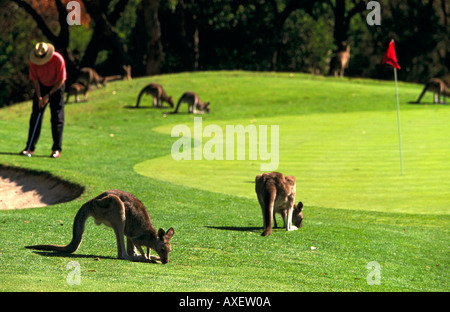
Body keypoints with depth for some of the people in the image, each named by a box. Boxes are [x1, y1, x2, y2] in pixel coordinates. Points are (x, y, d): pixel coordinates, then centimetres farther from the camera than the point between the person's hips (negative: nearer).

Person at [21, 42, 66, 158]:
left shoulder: (58, 59, -26)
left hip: (56, 87, -3)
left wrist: (48, 95, -19)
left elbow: (60, 80, -19)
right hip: (41, 86, 3)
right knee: (35, 116, -2)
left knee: (57, 118, -8)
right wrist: (39, 97, -14)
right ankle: (30, 147, 0)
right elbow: (34, 79, -7)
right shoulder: (33, 61, -17)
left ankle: (57, 149, -5)